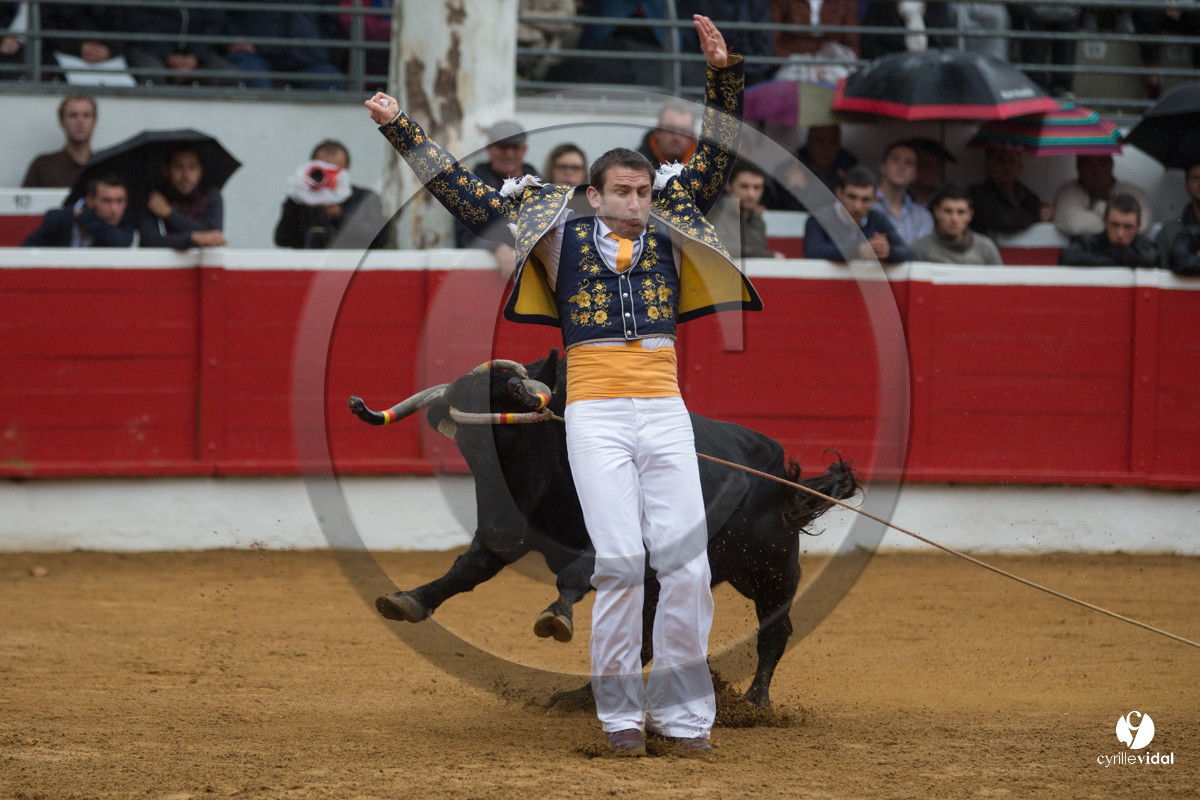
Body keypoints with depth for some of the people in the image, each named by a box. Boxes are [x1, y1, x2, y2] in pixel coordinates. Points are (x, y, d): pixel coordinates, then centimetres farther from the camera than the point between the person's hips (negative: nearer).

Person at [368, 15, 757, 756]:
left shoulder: (668, 232, 14)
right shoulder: (561, 235, 9)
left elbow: (717, 158, 11)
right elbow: (467, 195, 9)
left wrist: (725, 75, -1)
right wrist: (400, 129, 6)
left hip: (665, 413, 2)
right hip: (595, 413, -2)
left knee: (686, 561, -6)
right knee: (620, 561, -11)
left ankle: (682, 711, 2)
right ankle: (620, 713, -2)